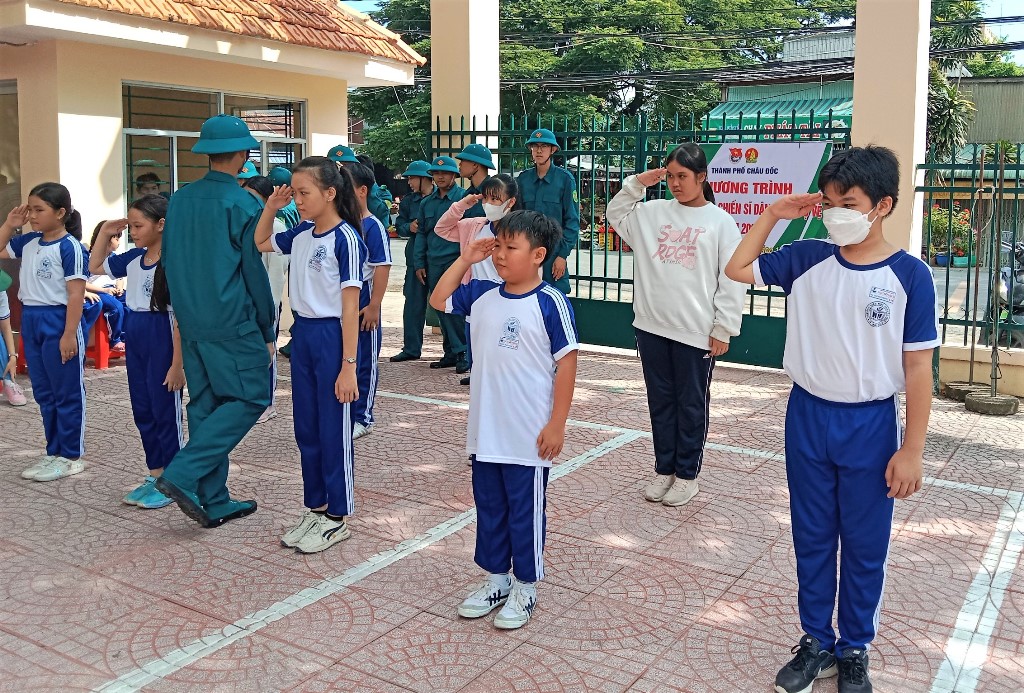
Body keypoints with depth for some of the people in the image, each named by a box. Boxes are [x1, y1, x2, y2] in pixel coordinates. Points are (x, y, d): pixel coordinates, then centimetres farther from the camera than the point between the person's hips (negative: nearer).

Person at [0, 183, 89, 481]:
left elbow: (76, 294, -17)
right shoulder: (28, 242, 9)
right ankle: (54, 452, 25)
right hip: (30, 321, 8)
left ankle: (71, 457, 11)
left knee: (67, 393, 2)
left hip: (58, 322, -8)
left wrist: (70, 335, -20)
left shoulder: (70, 247, -13)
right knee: (43, 393, 14)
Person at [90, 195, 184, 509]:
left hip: (162, 337, -8)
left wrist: (177, 364, -19)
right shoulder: (133, 258, 6)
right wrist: (105, 233, 11)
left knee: (165, 411, 2)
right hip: (135, 336, 8)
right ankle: (155, 475, 26)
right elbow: (95, 266, 25)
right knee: (142, 412, 14)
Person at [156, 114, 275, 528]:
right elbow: (254, 272, -8)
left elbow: (167, 261, 13)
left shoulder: (179, 200, 8)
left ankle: (214, 502, 16)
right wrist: (268, 331, 0)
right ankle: (183, 475, -10)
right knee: (249, 399, 2)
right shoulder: (242, 204, -10)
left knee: (205, 406, 12)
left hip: (190, 322, 7)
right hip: (233, 323, -7)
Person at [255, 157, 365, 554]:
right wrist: (271, 208, 9)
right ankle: (315, 509, 28)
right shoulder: (301, 234, 6)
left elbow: (350, 306, -17)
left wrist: (348, 366, -19)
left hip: (331, 336, -8)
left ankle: (337, 518, 17)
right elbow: (260, 243, 27)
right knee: (306, 428, 14)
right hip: (302, 332, 8)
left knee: (333, 430, 3)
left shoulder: (345, 238, -14)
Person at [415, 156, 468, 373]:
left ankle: (462, 353, -2)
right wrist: (419, 263, 12)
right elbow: (422, 233, 18)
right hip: (433, 263, 6)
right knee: (441, 308, 8)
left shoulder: (463, 197, -2)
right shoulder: (427, 202, 15)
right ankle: (451, 352, 16)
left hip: (456, 260, -6)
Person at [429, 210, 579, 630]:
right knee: (489, 507, 17)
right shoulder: (482, 295, 4)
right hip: (485, 433, 6)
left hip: (529, 437, -6)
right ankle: (496, 577, 34)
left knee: (525, 512, 8)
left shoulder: (550, 303, -13)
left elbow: (566, 364, -11)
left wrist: (557, 424, -12)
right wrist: (465, 258, 4)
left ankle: (525, 588, 24)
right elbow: (438, 300, 14)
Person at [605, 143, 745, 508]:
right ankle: (664, 470, 27)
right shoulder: (653, 212, 8)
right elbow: (616, 215, 22)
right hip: (652, 325, 4)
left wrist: (723, 328, -8)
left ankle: (687, 475, 21)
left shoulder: (720, 222, -4)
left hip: (696, 331, -4)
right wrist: (636, 184, 7)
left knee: (692, 404, 8)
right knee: (660, 400, 14)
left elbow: (732, 280, -5)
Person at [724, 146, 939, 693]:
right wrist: (773, 214, -3)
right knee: (812, 538, 14)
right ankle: (816, 642, 32)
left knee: (864, 546, 12)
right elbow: (738, 269, 6)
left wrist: (911, 450, -8)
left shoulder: (909, 275, -11)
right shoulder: (807, 259, -3)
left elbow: (917, 368, -8)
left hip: (870, 425, -2)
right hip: (808, 417, 3)